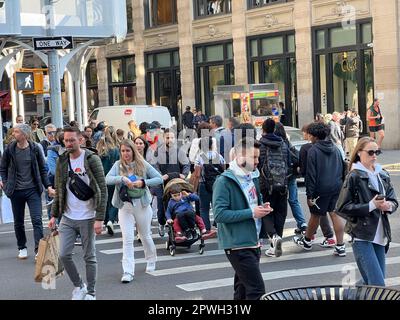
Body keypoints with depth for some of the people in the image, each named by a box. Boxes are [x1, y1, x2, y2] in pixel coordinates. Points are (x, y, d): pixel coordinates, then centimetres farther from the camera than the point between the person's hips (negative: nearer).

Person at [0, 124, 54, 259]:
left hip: (33, 190, -2)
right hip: (16, 191, 2)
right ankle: (22, 248, 28)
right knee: (18, 222, 12)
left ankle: (38, 250, -8)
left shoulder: (35, 149, -3)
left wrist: (48, 186, -1)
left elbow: (43, 169, 5)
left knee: (37, 220, -9)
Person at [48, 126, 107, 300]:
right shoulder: (62, 161, 6)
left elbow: (102, 190, -12)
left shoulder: (92, 160, -10)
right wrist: (54, 215, 9)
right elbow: (59, 191, 14)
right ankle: (78, 286, 20)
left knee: (89, 257, 5)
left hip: (87, 218, -4)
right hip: (67, 217, 5)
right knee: (64, 254, -1)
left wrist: (99, 219, -17)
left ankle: (91, 292, 19)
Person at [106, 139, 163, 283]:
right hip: (125, 205, 0)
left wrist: (143, 183, -16)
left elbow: (159, 179, -3)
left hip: (142, 204, 0)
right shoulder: (118, 165, -1)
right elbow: (107, 179, -15)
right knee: (127, 238, -7)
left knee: (145, 235, 15)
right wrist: (122, 179, -29)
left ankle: (151, 261, 39)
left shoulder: (143, 164, -2)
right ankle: (128, 272, -8)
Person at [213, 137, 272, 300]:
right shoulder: (224, 181, -13)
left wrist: (262, 208, 3)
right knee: (257, 290, -13)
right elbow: (219, 214, -21)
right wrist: (251, 213, -21)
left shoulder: (253, 177, 13)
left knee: (243, 289, 14)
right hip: (237, 245, -8)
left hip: (253, 243, 9)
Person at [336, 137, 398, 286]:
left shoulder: (383, 175, 11)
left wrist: (388, 205, -7)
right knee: (377, 284, -15)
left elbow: (394, 201, 17)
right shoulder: (354, 177, -7)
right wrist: (371, 205, -16)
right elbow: (342, 207, -10)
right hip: (362, 236, -6)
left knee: (372, 282, 9)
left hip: (380, 235, 6)